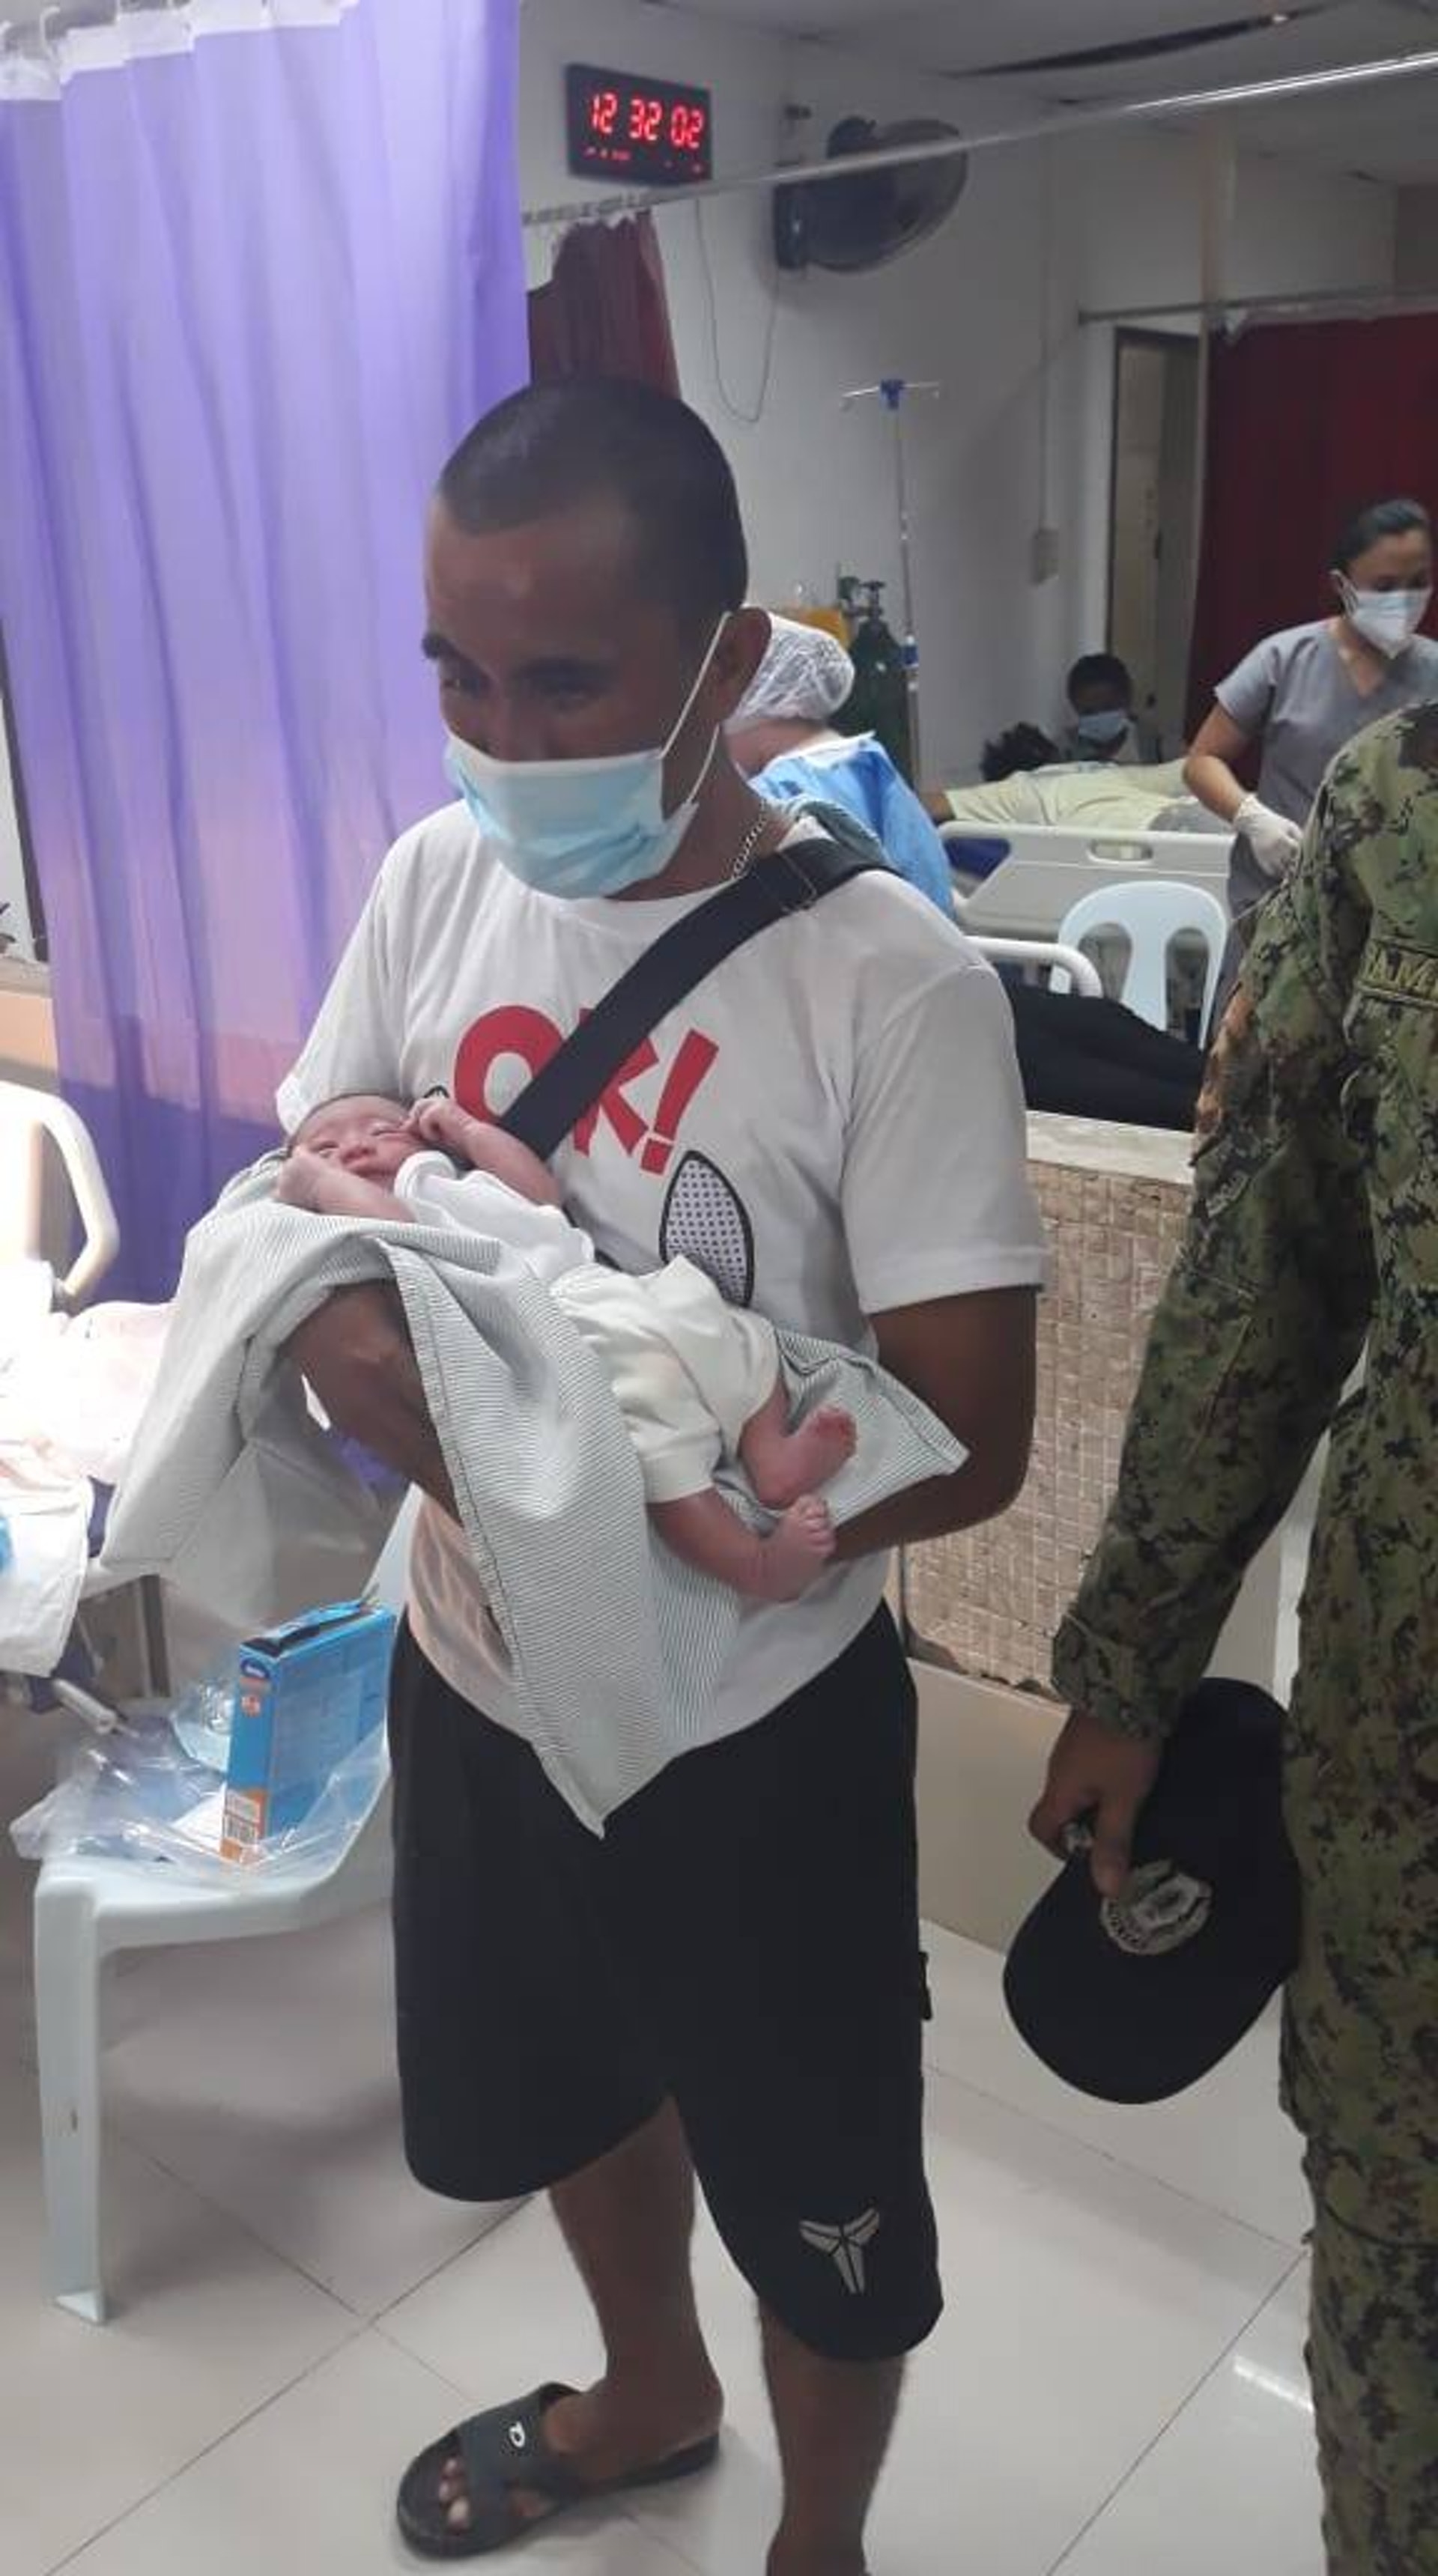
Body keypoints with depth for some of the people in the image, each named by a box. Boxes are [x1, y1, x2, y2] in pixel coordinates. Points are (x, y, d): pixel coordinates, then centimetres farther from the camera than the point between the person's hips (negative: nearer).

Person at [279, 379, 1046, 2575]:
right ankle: (652, 2396, 62)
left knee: (820, 2206, 19)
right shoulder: (437, 883, -7)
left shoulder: (891, 985, -23)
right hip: (472, 1669, 6)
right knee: (561, 2091, 30)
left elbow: (968, 1441, -23)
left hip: (755, 1726, -5)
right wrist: (344, 1323, -23)